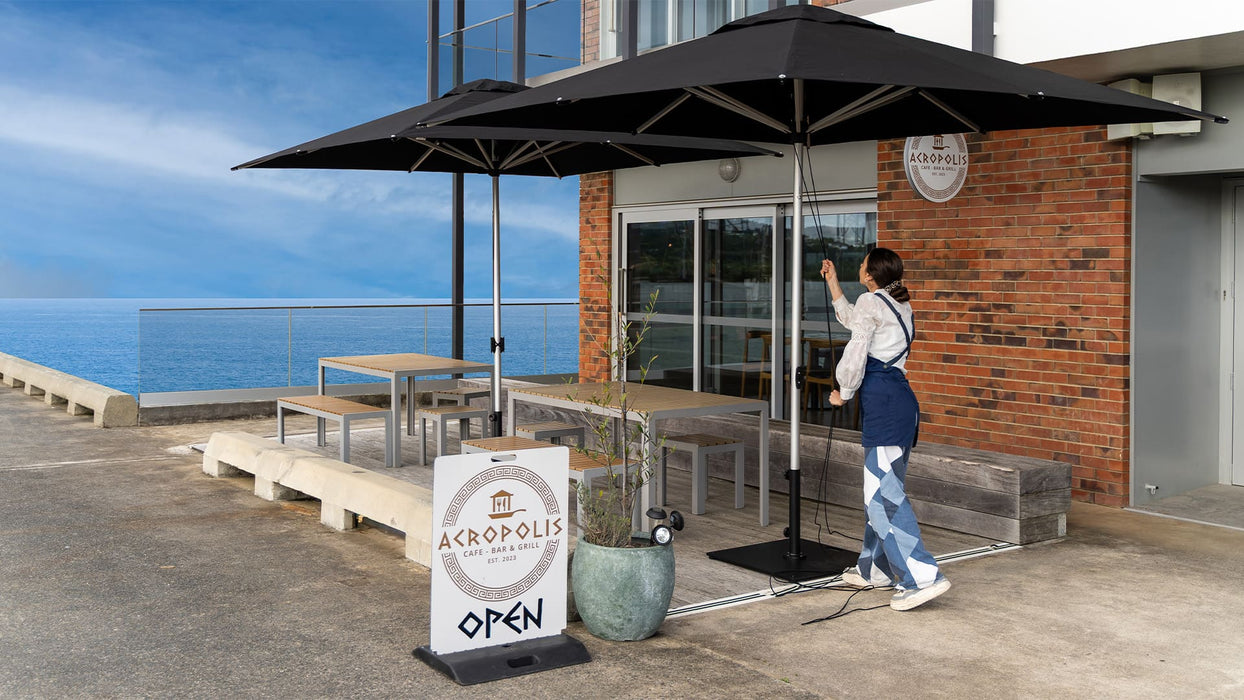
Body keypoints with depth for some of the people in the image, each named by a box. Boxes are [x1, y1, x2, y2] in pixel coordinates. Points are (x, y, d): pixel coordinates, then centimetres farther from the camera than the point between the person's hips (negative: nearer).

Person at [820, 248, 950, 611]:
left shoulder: (871, 301, -8)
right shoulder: (899, 304, 20)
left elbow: (855, 353, -8)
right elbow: (851, 317, 39)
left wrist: (844, 393, 8)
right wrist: (832, 282, 43)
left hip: (883, 401, -10)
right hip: (900, 399, 10)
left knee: (883, 493, -12)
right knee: (881, 488, 16)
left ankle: (922, 577, -16)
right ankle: (875, 568, 25)